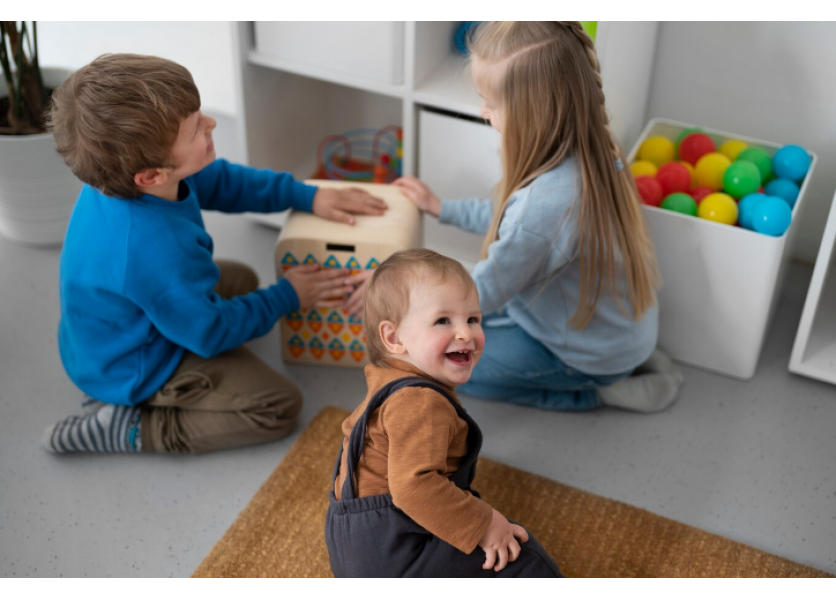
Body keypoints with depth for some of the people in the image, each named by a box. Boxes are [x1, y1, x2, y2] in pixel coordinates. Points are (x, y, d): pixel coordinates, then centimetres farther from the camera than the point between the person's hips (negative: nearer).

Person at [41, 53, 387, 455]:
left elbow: (220, 181, 3)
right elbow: (211, 332, -24)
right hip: (133, 371, -8)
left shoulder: (130, 171, -17)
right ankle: (130, 430, -5)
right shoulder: (157, 249, -41)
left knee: (242, 279, 26)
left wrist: (307, 196, -2)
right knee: (279, 406, -9)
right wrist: (287, 297, -10)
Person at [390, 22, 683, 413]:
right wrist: (442, 208, 15)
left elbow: (481, 294, -22)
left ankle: (598, 391, 4)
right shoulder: (589, 152, -11)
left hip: (595, 353, -8)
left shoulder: (542, 204, -38)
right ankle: (626, 361, 14)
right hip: (620, 320, 8)